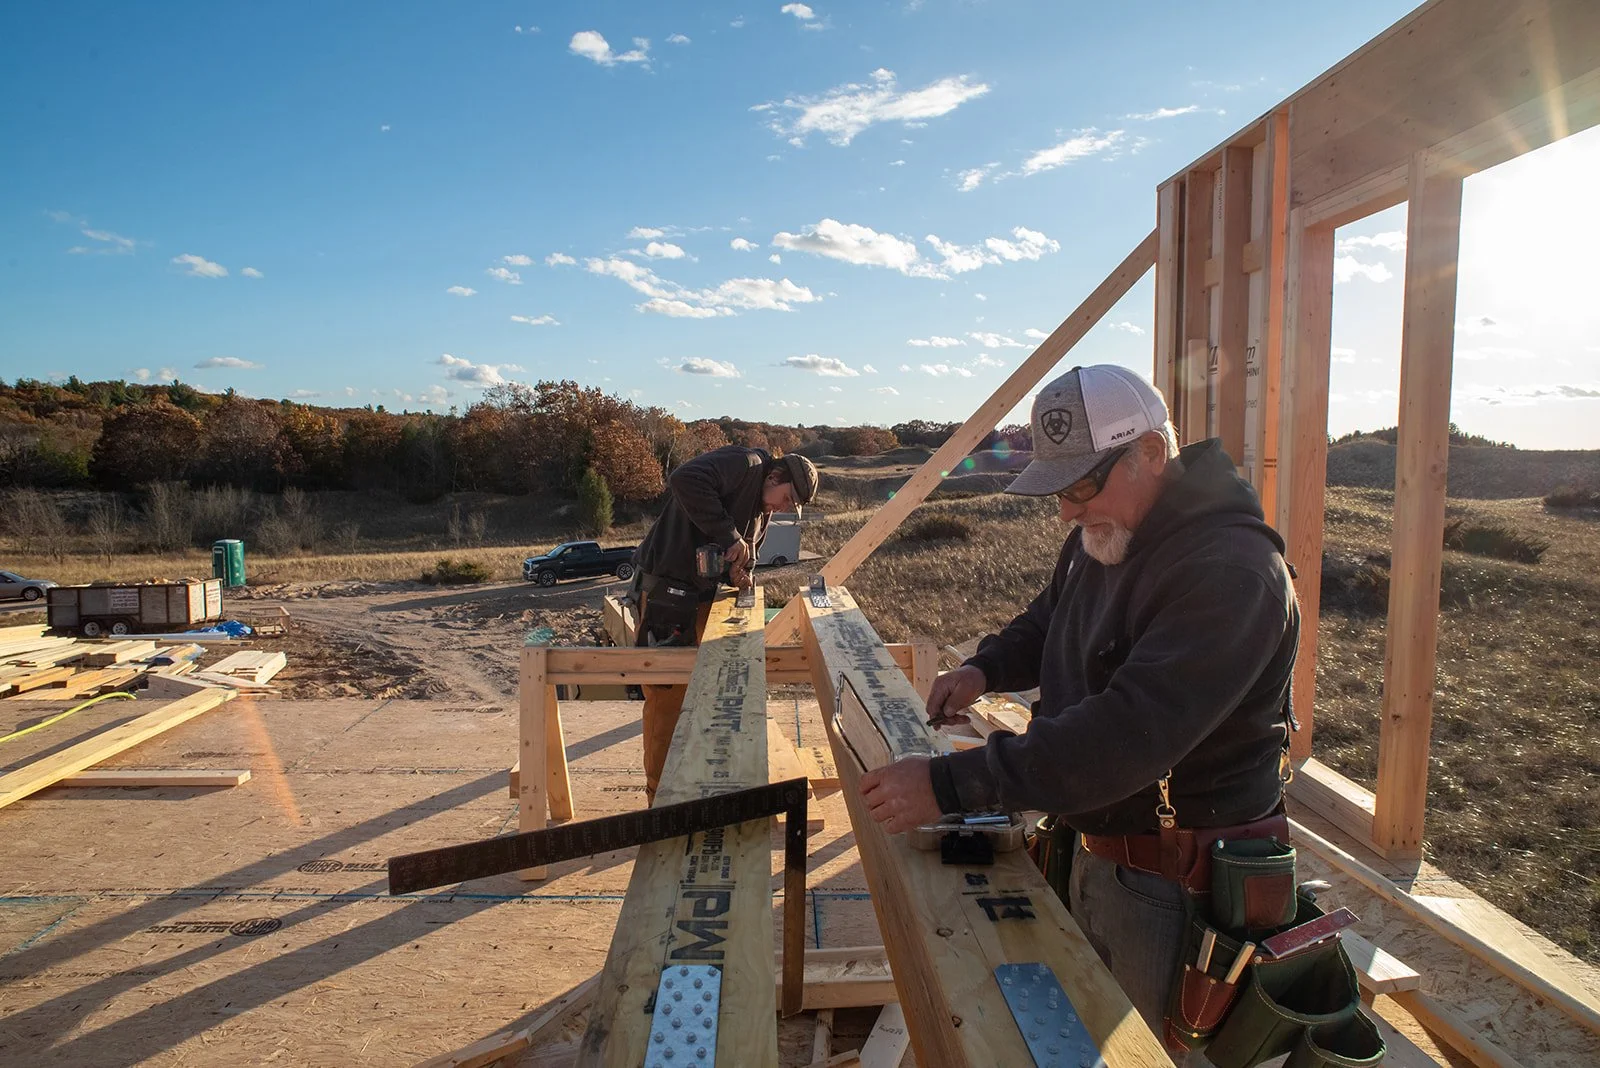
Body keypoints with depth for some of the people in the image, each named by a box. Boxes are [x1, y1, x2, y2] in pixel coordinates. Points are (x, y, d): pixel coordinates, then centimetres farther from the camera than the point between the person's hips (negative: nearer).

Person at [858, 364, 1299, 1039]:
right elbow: (1049, 622, 21)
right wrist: (986, 667, 0)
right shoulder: (1099, 537, 2)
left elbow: (1130, 734, -36)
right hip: (1088, 850, 8)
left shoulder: (1232, 572, -27)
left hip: (1176, 888, -8)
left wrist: (950, 785, -35)